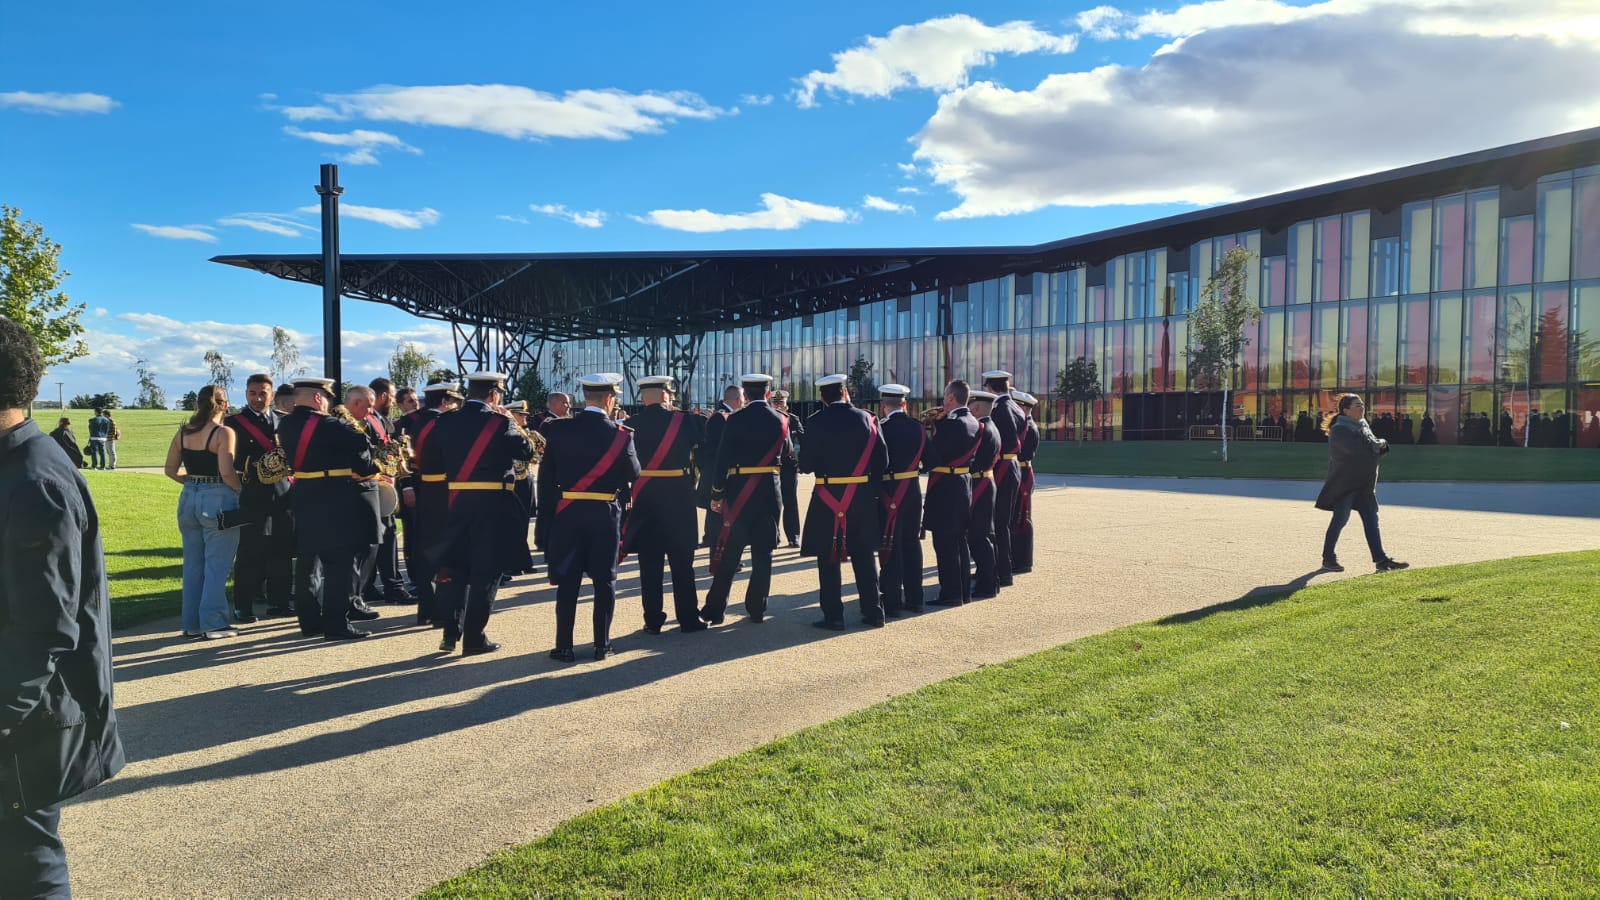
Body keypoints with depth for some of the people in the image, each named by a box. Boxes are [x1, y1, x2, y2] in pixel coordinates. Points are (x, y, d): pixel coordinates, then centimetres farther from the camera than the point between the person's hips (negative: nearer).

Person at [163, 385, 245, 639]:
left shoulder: (183, 432, 7)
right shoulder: (224, 433, -12)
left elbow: (170, 470, 9)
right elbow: (227, 473, -20)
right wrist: (241, 489, -4)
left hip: (189, 499, 6)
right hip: (218, 501, -6)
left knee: (193, 564, 14)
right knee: (216, 566, 1)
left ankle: (192, 623, 20)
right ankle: (214, 624, 4)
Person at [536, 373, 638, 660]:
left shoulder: (558, 430, -2)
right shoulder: (620, 434, -8)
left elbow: (546, 476, -1)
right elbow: (633, 473, 0)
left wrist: (546, 517, 5)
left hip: (566, 515, 1)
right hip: (605, 515, -1)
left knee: (567, 581, 7)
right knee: (604, 581, 9)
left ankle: (564, 647, 9)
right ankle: (602, 644, 13)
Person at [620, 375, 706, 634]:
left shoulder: (631, 425, -2)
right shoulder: (684, 420, -5)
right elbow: (705, 436, 9)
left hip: (643, 497, 1)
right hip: (678, 496, -1)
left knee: (650, 562, 7)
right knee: (682, 560, 7)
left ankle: (653, 620, 9)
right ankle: (688, 618, 11)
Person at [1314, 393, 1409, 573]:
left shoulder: (1363, 426, 13)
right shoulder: (1339, 430, -15)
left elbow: (1376, 447, 14)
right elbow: (1355, 448, -29)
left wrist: (1380, 445, -11)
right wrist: (1379, 443, -14)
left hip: (1364, 484, 8)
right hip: (1344, 483, -8)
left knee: (1371, 521, 4)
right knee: (1340, 520, -4)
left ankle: (1381, 559, 4)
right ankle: (1328, 558, 8)